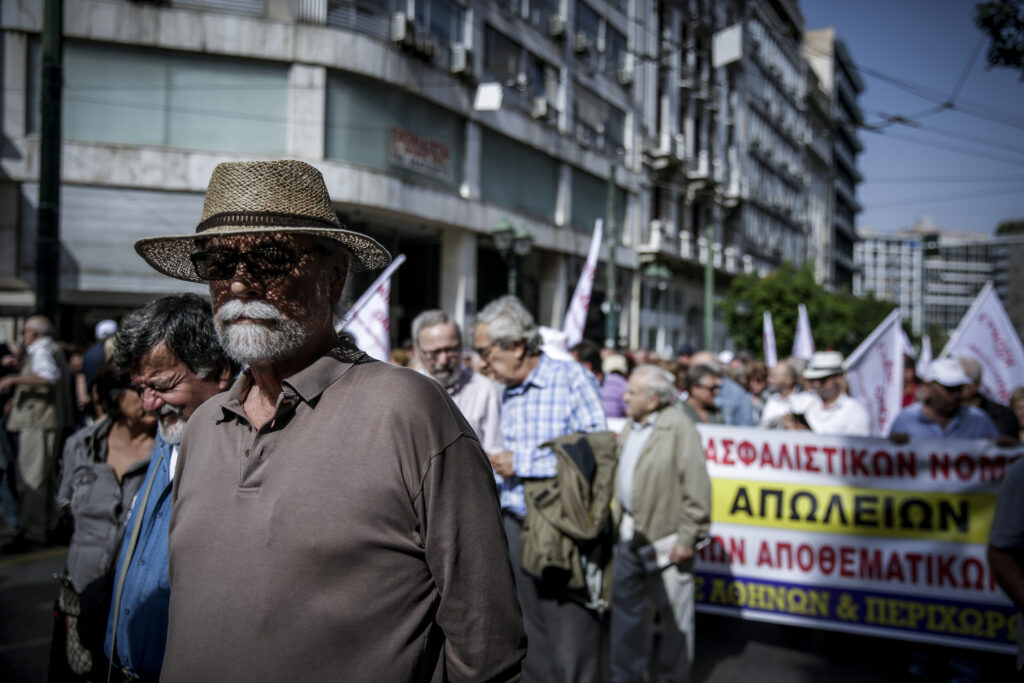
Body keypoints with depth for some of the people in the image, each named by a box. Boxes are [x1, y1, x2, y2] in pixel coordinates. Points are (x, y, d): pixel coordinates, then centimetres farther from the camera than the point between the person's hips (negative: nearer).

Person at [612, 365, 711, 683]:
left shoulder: (679, 427, -15)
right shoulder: (631, 426, 11)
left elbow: (696, 487, -17)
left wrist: (688, 536, -17)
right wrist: (620, 520, 12)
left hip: (665, 537, -8)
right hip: (630, 533, 8)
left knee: (674, 614, 8)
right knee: (626, 605, 16)